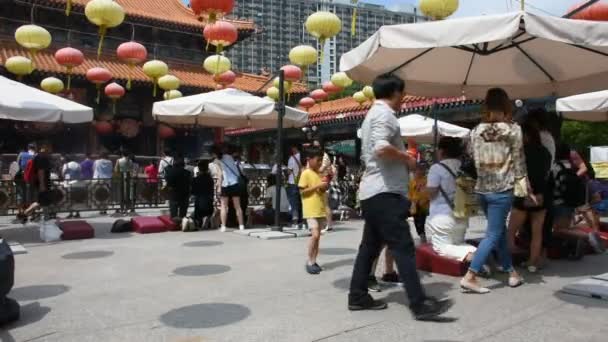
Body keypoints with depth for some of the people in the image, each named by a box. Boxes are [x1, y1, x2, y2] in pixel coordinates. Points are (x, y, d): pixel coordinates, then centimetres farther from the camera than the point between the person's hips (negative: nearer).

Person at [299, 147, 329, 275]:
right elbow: (302, 191, -14)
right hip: (311, 210, -7)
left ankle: (314, 261, 17)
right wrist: (318, 186, -19)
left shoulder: (320, 173, 13)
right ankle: (309, 262, -3)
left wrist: (326, 185, 0)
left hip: (321, 209, 8)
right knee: (315, 235, -15)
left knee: (318, 236, 9)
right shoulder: (306, 173, -8)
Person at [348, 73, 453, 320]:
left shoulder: (372, 114, 23)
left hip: (372, 191, 11)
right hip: (384, 192, -11)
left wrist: (401, 160, 21)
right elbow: (381, 148, -27)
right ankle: (419, 303, -9)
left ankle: (357, 297, 17)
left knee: (370, 245, 12)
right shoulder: (384, 113, -9)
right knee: (403, 247, -11)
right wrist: (407, 158, -11)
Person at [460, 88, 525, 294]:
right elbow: (518, 161, -4)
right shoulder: (513, 129, -6)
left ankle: (511, 272, 27)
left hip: (482, 189, 5)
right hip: (503, 189, -5)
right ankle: (470, 277, -7)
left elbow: (473, 159, 8)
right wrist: (522, 184, 3)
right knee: (493, 235, -1)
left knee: (500, 231, 19)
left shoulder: (475, 131, 4)